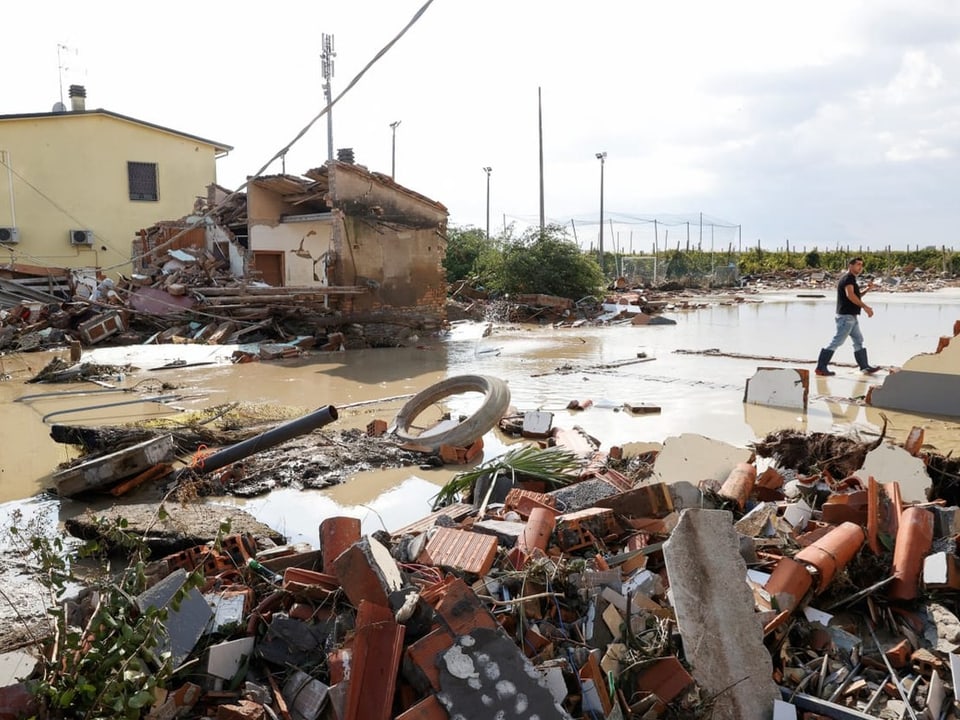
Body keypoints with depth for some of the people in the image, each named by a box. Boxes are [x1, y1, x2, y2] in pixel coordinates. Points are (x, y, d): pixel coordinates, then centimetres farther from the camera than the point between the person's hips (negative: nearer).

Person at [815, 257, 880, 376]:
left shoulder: (852, 279, 20)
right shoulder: (848, 278, -12)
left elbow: (856, 295, 28)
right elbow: (850, 295, -26)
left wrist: (867, 289, 12)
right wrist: (865, 307, -27)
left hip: (852, 316, 11)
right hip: (846, 316, -11)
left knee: (859, 341, 13)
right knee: (837, 341, -10)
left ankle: (865, 367, 19)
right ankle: (821, 368, -8)